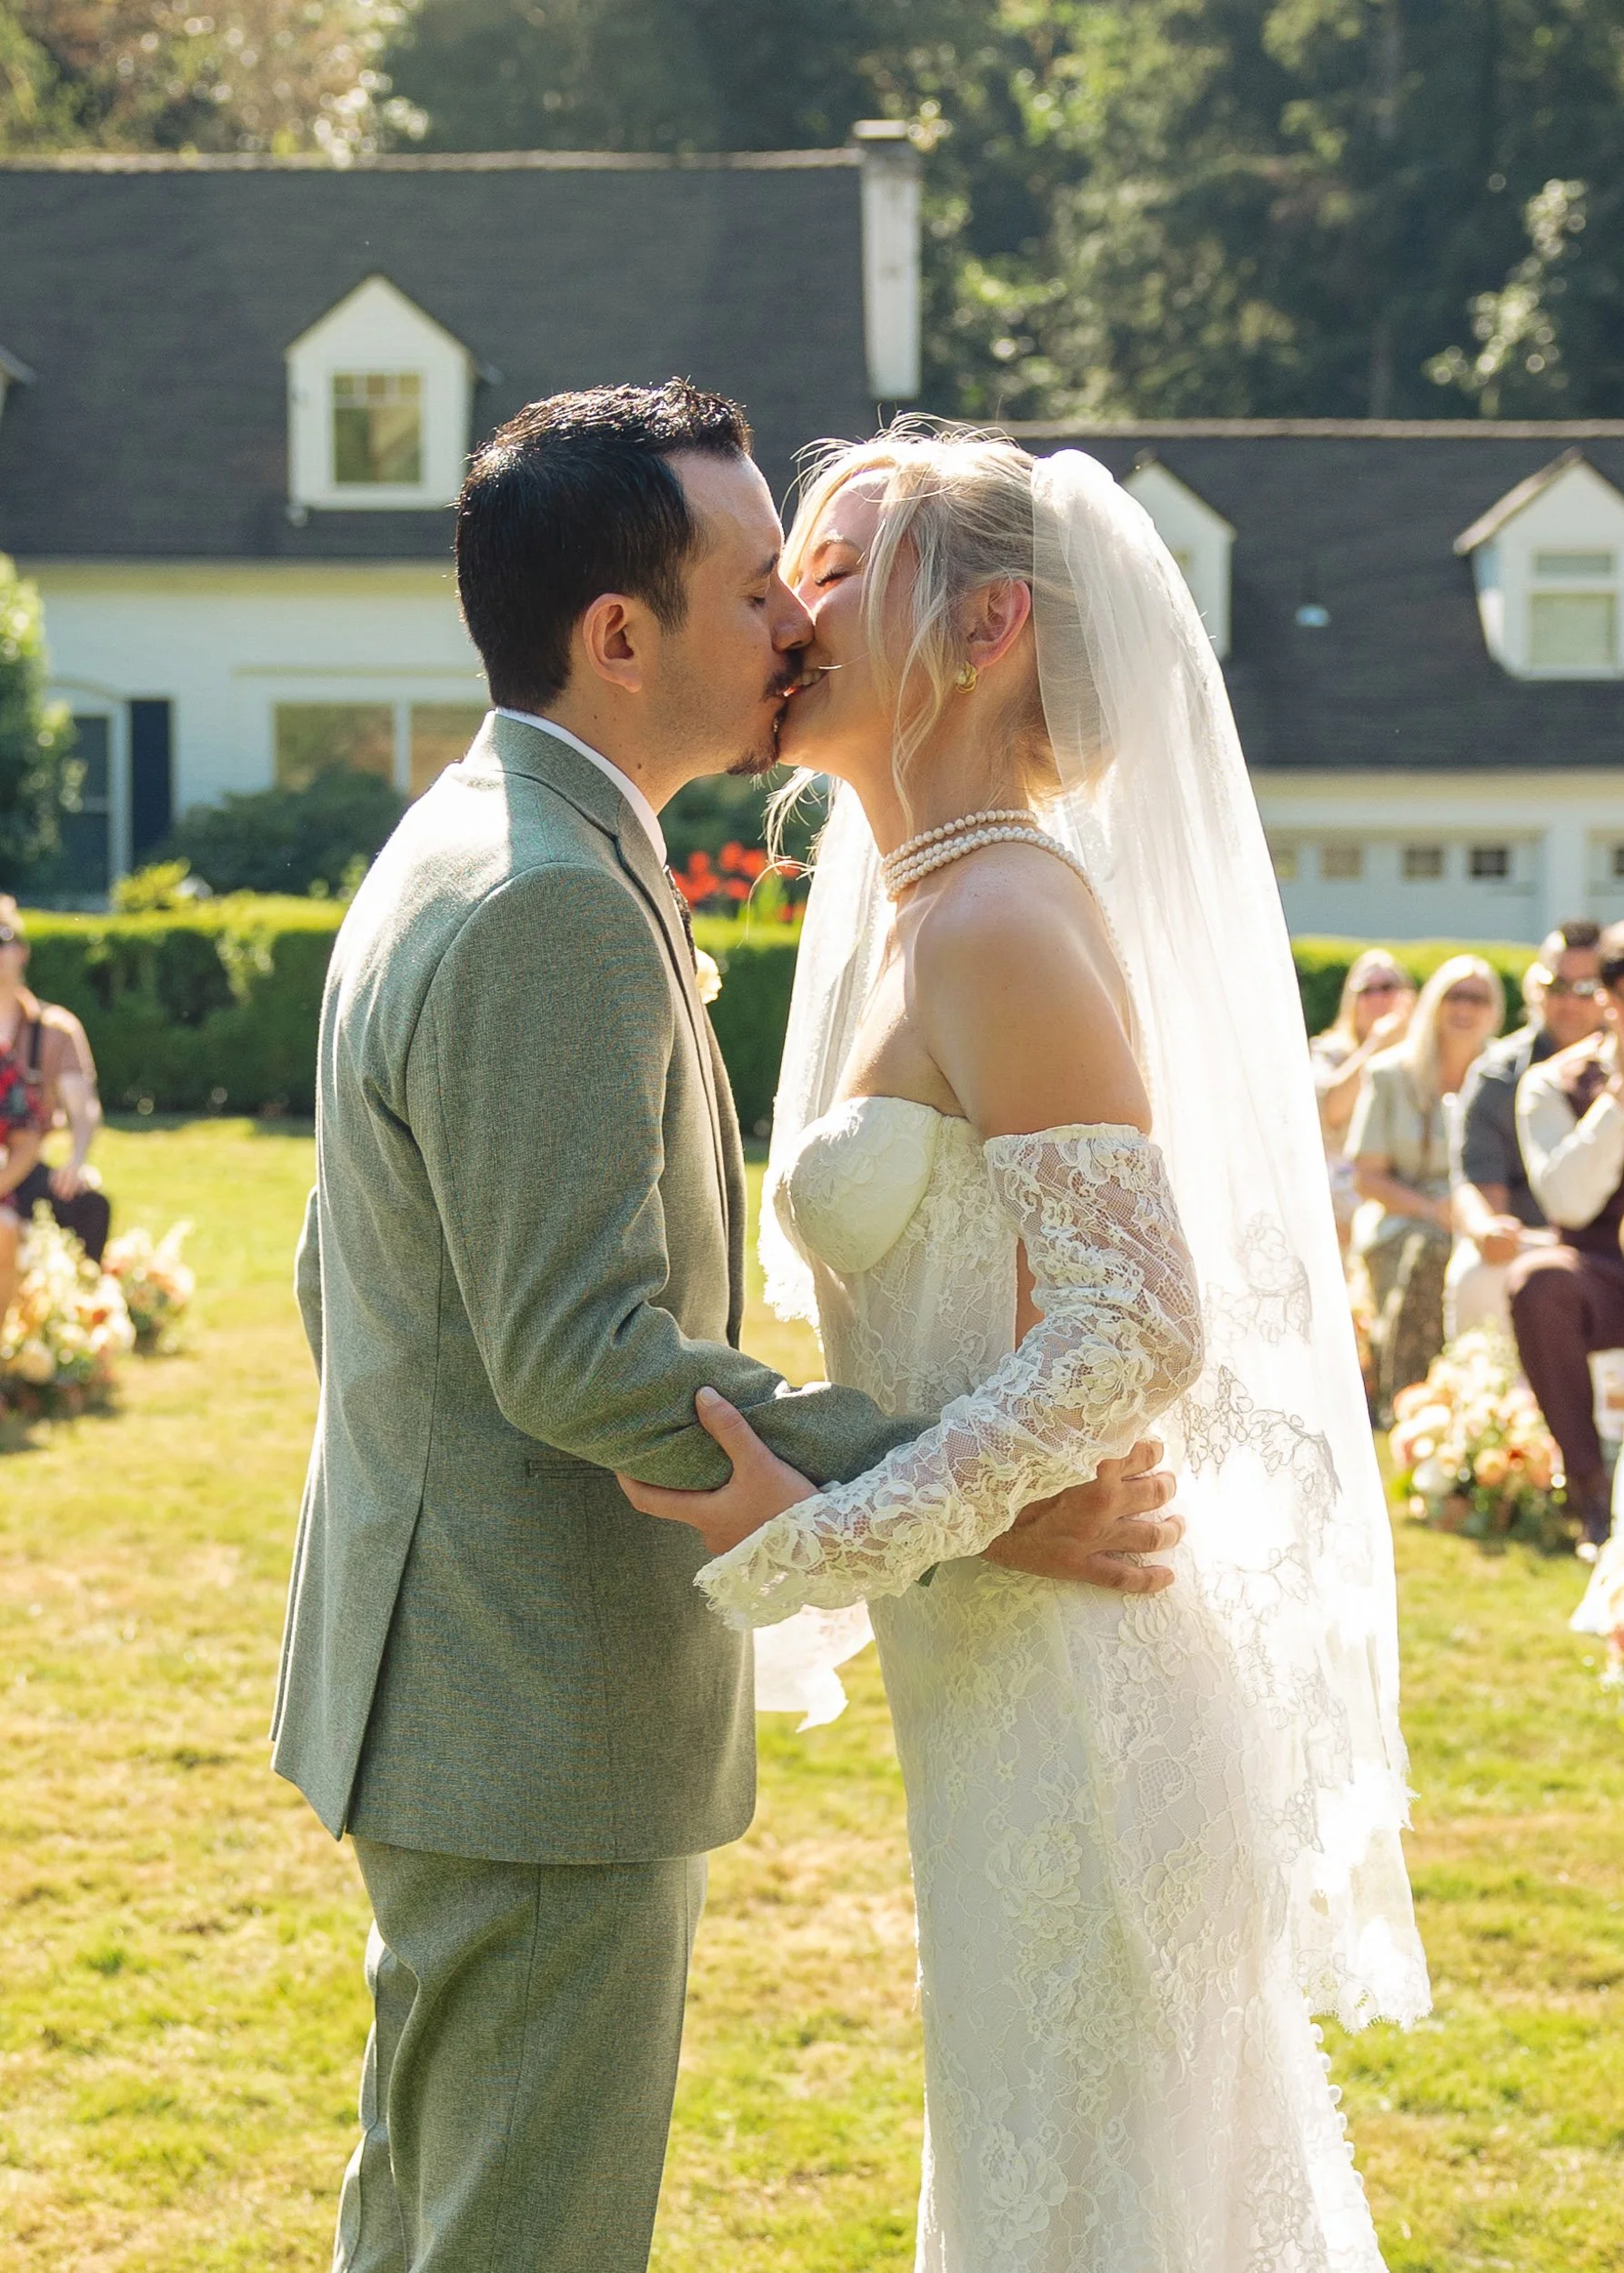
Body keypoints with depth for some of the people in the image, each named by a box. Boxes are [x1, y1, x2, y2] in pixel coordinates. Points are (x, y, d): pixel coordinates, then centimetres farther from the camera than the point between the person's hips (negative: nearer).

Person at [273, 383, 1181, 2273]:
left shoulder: (447, 854, 12)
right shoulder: (554, 906, -22)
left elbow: (336, 1281, 19)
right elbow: (583, 1354, -27)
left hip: (436, 1673, 10)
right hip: (549, 1720, -10)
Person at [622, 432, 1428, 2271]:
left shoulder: (1005, 921, -17)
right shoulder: (916, 916, 12)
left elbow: (1139, 1330, -23)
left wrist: (824, 1537, -23)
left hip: (1064, 1701, -10)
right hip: (1007, 1687, 10)